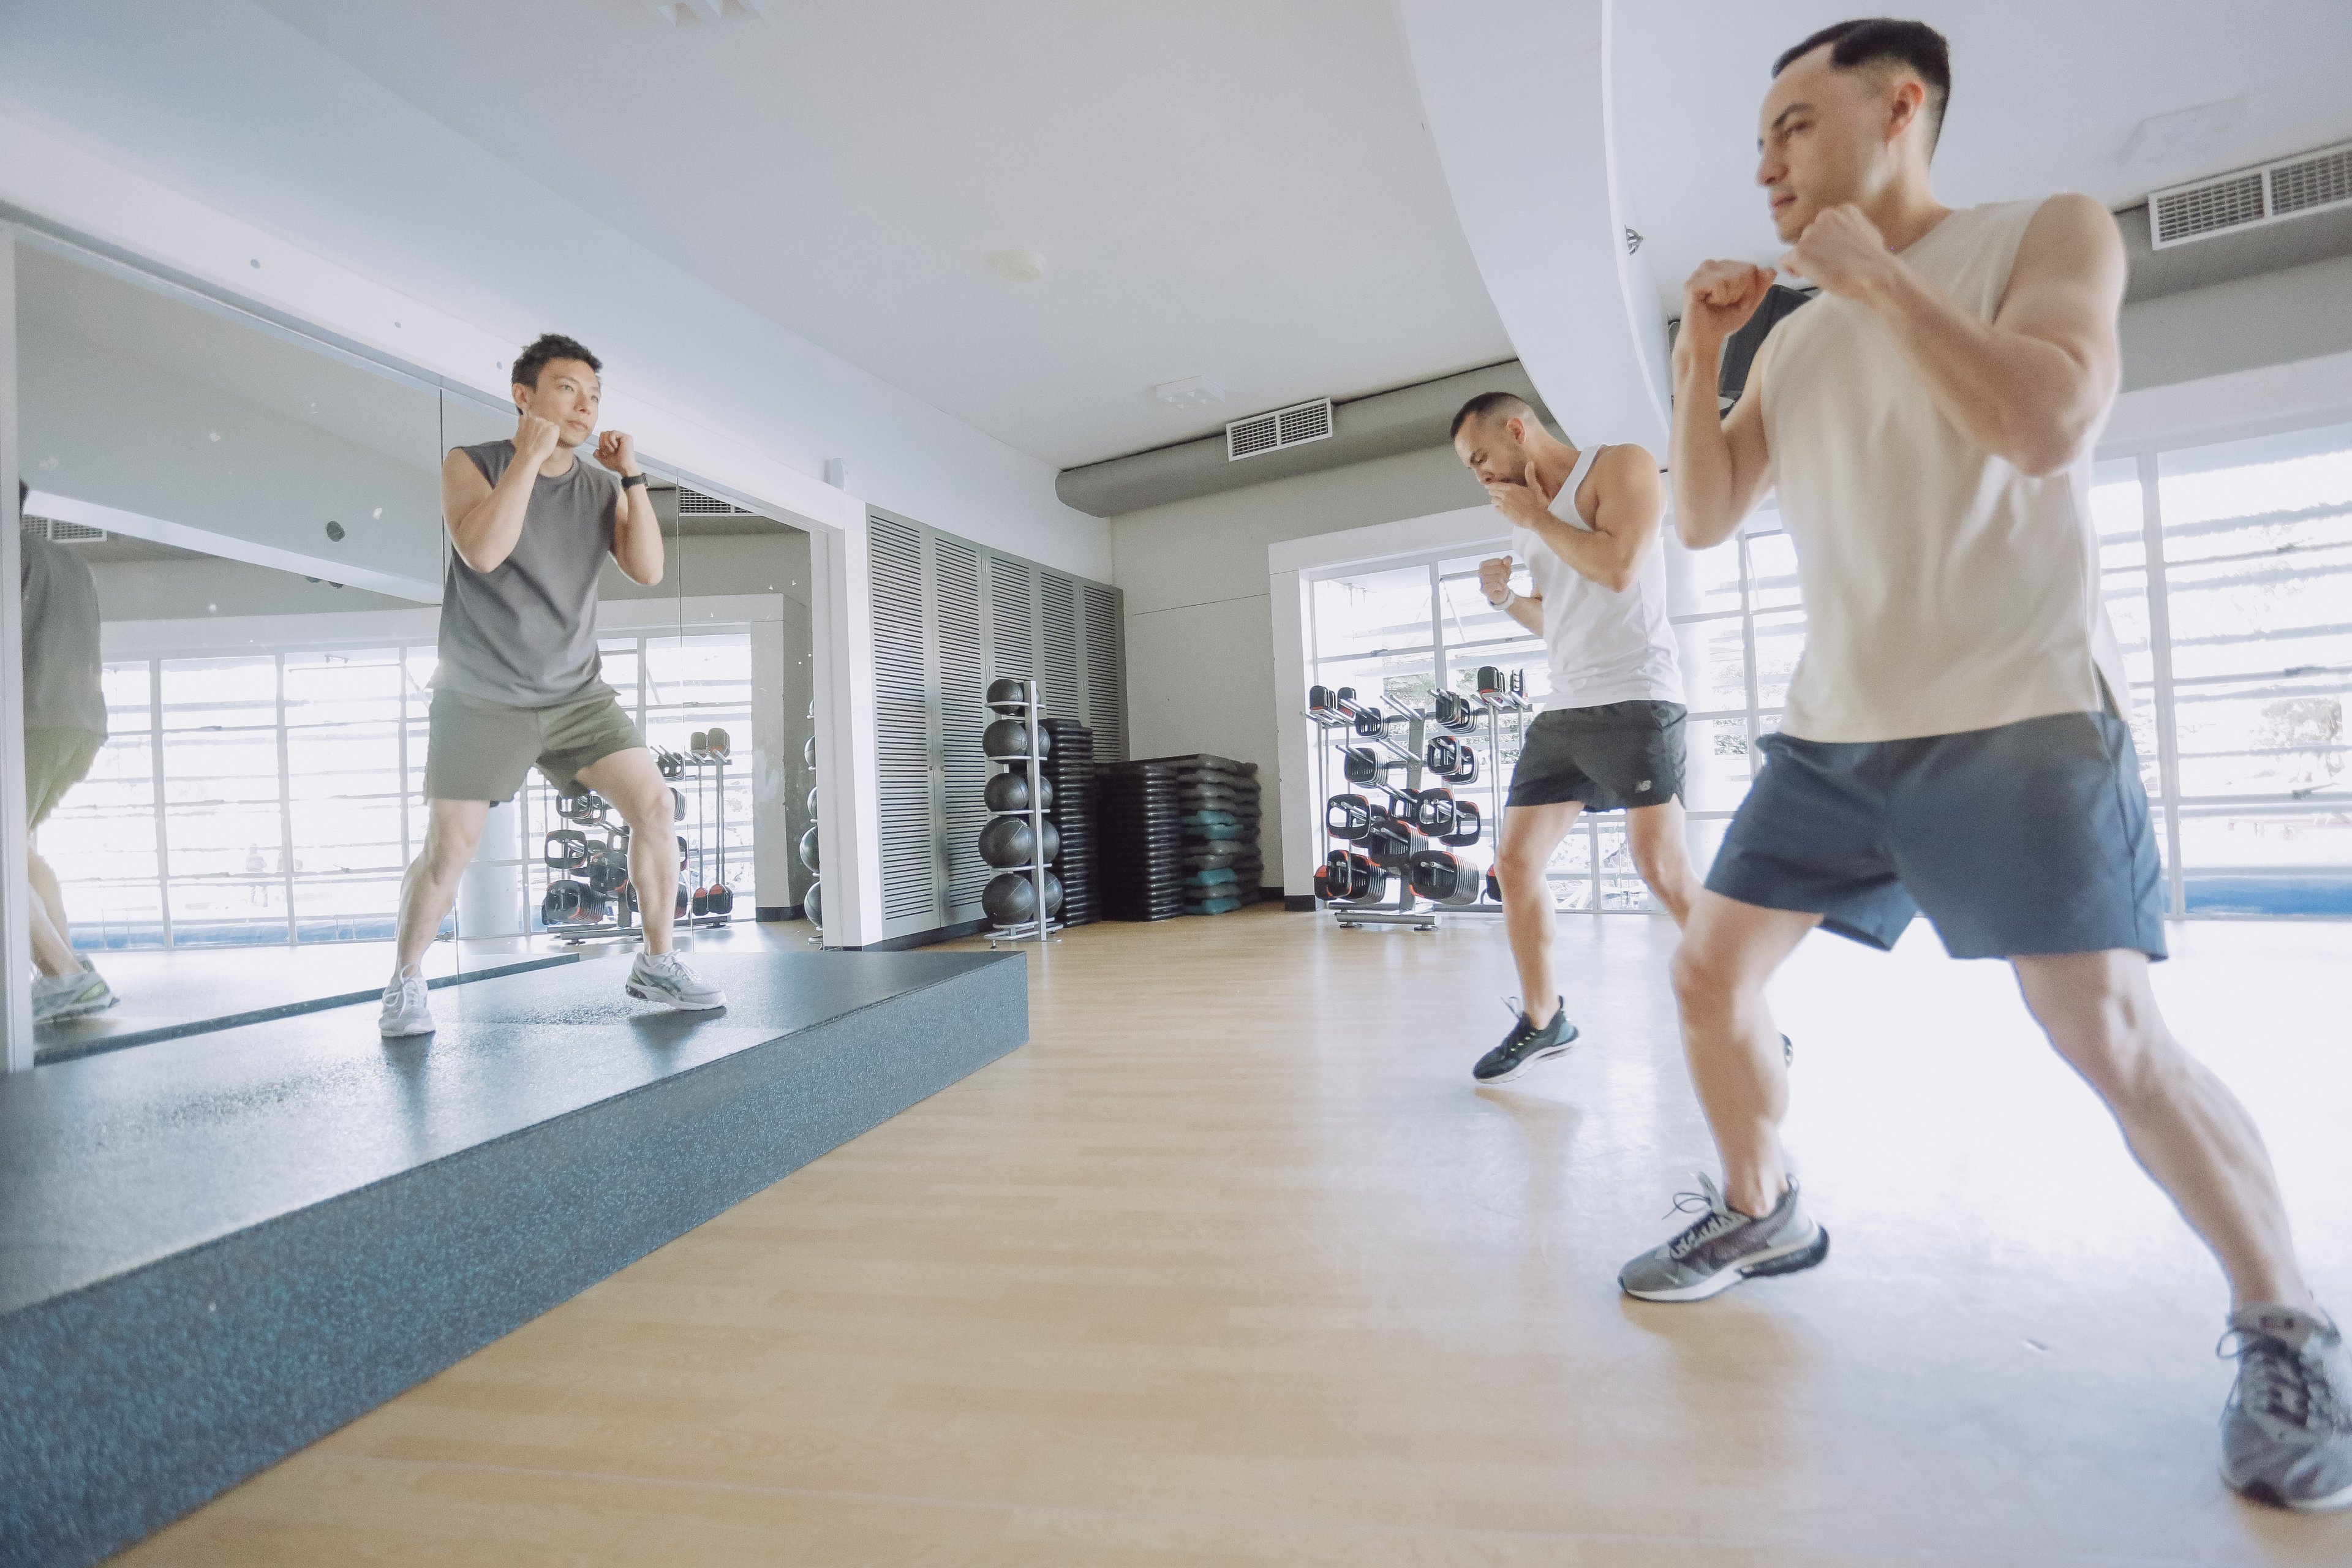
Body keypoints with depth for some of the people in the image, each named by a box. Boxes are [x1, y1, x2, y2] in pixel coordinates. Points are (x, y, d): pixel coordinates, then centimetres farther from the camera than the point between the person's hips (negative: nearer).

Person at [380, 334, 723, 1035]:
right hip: (482, 698, -3)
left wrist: (632, 476, -12)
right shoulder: (471, 464, -2)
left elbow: (648, 570, -8)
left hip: (577, 692, 3)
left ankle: (656, 964, 1)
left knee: (654, 803, -12)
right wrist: (529, 453, -17)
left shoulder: (602, 487, 7)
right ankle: (405, 982, 21)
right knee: (450, 848, -4)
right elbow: (483, 551, -22)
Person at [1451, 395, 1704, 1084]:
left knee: (1663, 868, -12)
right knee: (1515, 861, 3)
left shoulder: (1620, 465, -1)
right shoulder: (1529, 520, 20)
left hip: (1632, 700, -7)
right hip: (1562, 710, 8)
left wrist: (1537, 517, -7)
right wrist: (1506, 598, 10)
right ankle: (1542, 1019, 17)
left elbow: (1618, 568, -18)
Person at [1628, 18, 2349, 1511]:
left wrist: (1875, 273, -10)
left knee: (2109, 1032, -11)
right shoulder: (1796, 339, 16)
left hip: (2021, 714, -6)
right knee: (1711, 968, 3)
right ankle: (1762, 1212, 24)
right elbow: (1703, 518, 12)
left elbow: (2045, 425, -18)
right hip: (1836, 731, 6)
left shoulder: (2049, 231, 1)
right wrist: (1702, 350, 4)